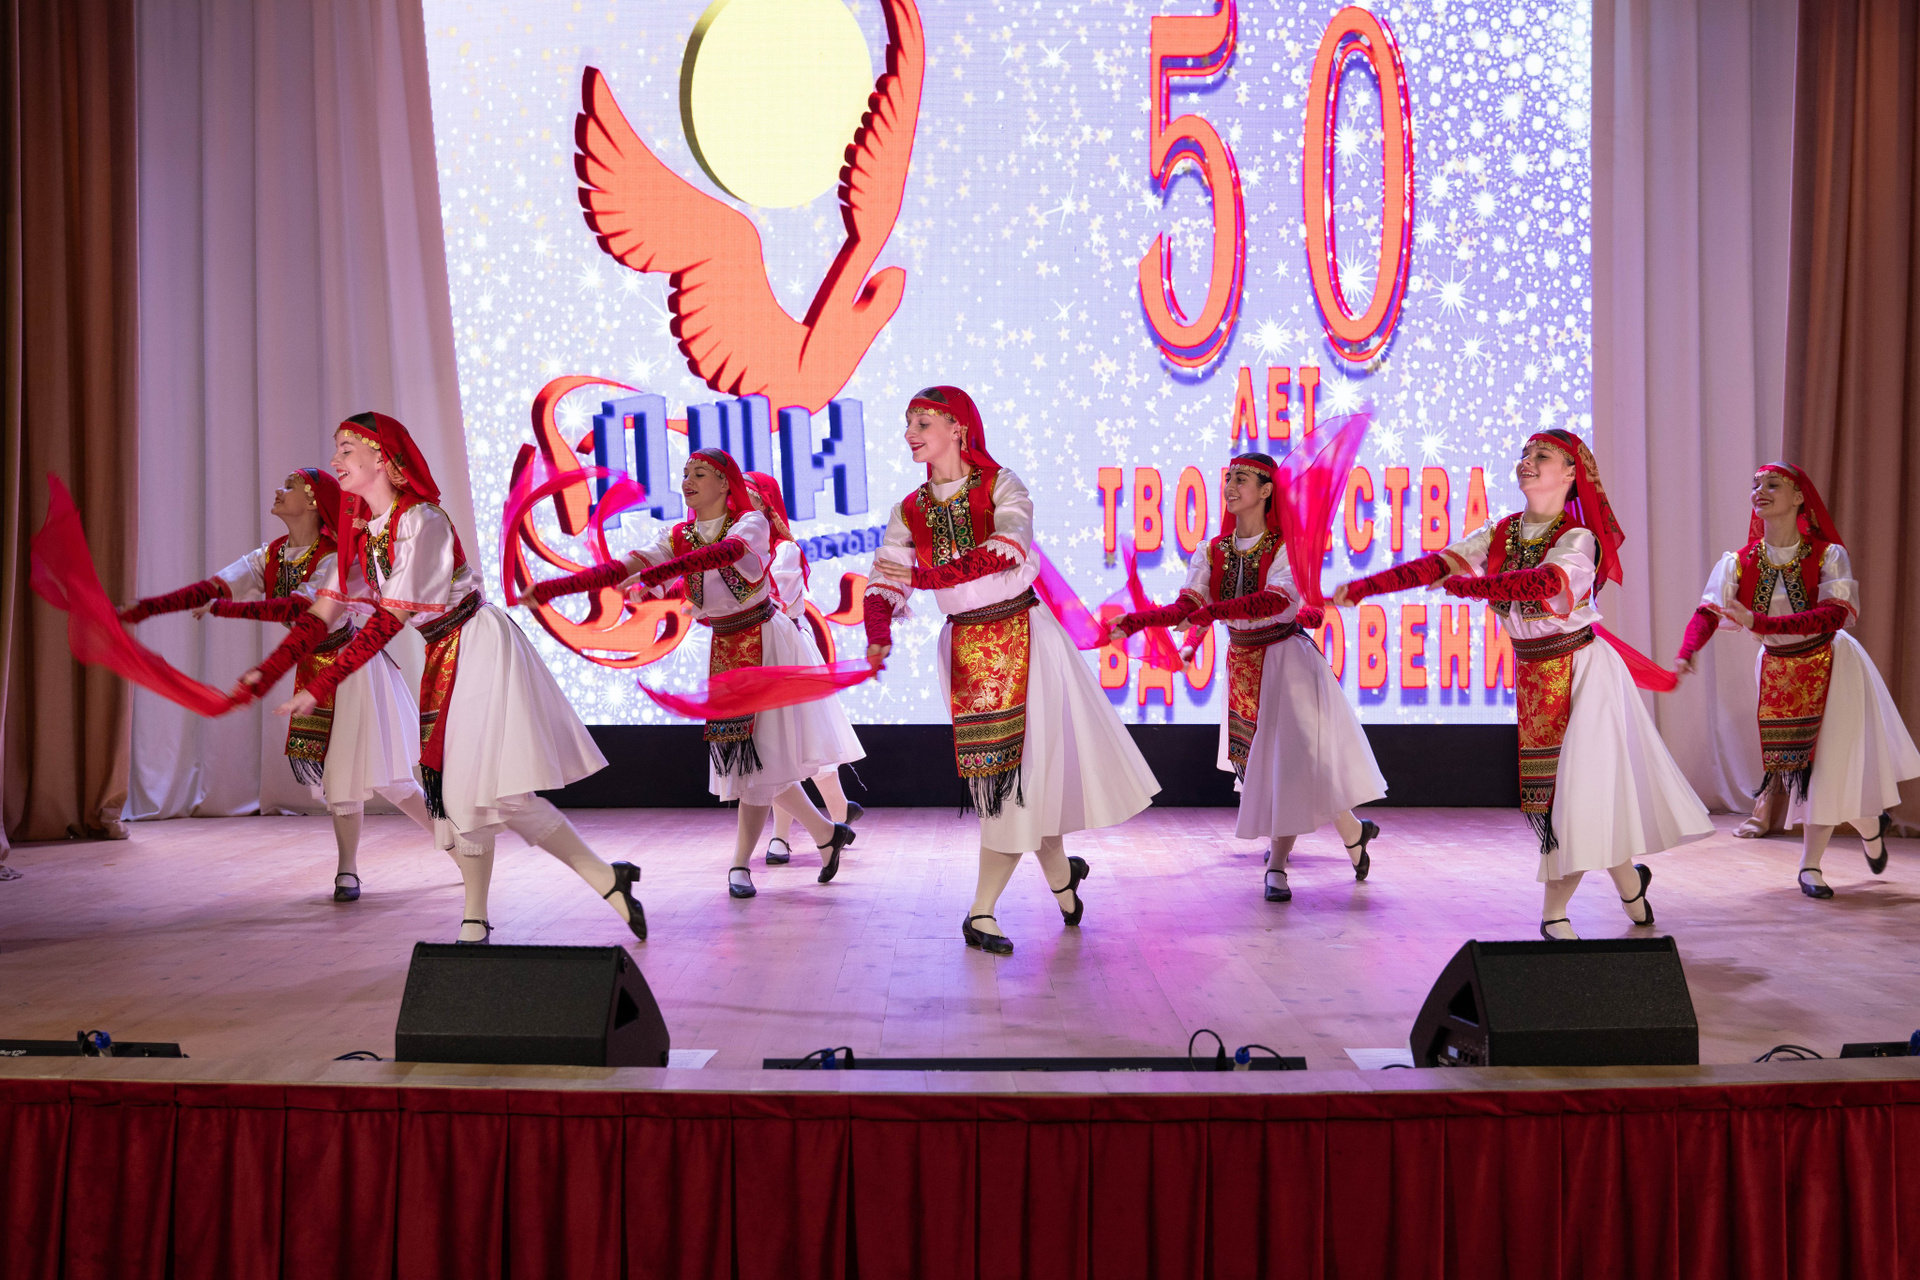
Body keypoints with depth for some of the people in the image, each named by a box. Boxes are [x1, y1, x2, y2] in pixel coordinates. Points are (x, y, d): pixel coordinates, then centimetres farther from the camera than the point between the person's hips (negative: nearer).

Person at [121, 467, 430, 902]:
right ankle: (347, 872, 17)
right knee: (333, 772, 8)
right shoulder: (271, 556, 1)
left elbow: (298, 608, -33)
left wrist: (224, 609, -33)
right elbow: (213, 587, -9)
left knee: (378, 774, -5)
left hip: (352, 666, -6)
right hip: (314, 672, 6)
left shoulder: (335, 557, -20)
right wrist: (146, 607, -20)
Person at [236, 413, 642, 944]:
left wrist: (319, 688, -23)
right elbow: (322, 613, 5)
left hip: (480, 646, -8)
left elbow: (388, 621, -22)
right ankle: (476, 923, 14)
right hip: (443, 659, 8)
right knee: (451, 784, 7)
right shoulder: (360, 532, 7)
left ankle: (607, 879, 0)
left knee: (496, 786, -11)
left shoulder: (421, 521, -20)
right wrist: (265, 674, -5)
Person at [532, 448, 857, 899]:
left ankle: (740, 865, 1)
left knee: (761, 749, -7)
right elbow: (618, 569, -5)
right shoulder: (679, 537, 5)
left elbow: (724, 551, -34)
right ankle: (827, 833, 22)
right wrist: (545, 589, -16)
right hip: (725, 650, 6)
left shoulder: (750, 523, -11)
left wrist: (651, 575, -44)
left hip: (767, 641, -6)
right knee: (751, 755, 6)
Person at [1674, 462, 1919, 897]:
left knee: (1827, 767, -1)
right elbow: (1707, 612, -19)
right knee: (1801, 768, 11)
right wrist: (1685, 655, -40)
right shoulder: (1740, 563, -9)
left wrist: (1761, 623, -41)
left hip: (1828, 667, -3)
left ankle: (1810, 867, 19)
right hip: (1778, 672, 4)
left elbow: (1834, 615, -32)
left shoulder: (1827, 555, -18)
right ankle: (1869, 824, 36)